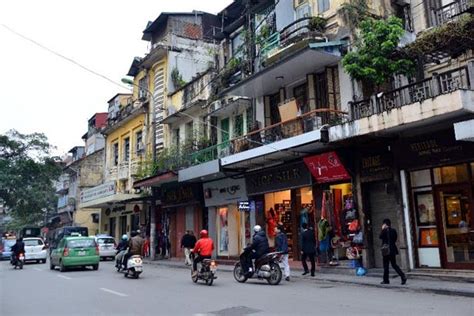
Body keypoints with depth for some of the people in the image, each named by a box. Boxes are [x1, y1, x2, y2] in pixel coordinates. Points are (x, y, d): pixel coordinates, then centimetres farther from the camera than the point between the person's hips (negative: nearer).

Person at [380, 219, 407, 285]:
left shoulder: (385, 230, -14)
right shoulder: (393, 230, 5)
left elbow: (380, 237, -2)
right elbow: (395, 239, 12)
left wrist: (382, 229, 2)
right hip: (393, 250, 6)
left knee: (386, 265, 3)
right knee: (394, 265, 12)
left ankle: (386, 280, 9)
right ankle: (403, 276, -2)